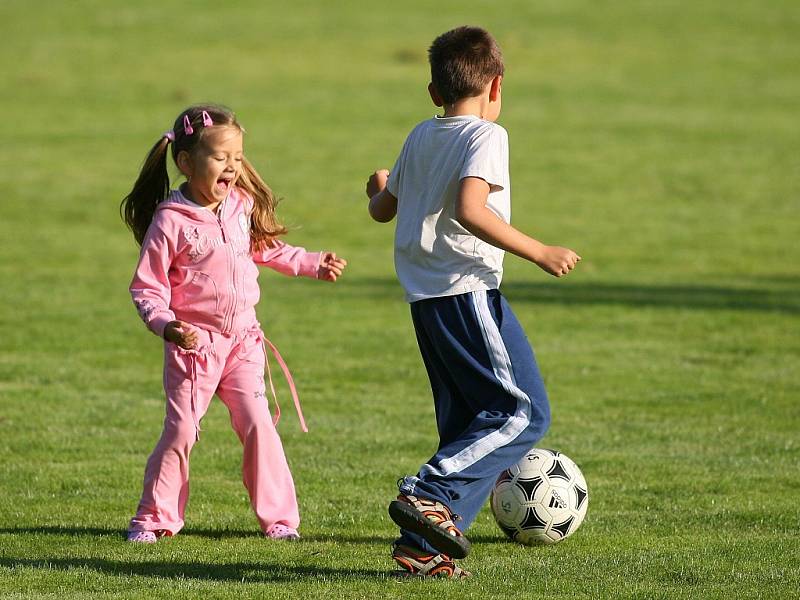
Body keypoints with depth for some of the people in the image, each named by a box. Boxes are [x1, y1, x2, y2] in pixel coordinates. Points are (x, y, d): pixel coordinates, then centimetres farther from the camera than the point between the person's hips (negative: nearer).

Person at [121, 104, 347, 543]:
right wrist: (166, 326, -26)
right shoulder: (170, 223, -13)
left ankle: (278, 517, 4)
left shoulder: (242, 207, 3)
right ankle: (155, 518, 10)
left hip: (242, 342, 4)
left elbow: (267, 248, 23)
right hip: (194, 342, -4)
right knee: (181, 430, -3)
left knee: (258, 425, -2)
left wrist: (314, 265, 17)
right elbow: (146, 288, -10)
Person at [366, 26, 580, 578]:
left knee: (466, 424, 12)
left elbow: (383, 209, 26)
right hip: (469, 289, -8)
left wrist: (380, 187, 49)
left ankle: (424, 548, 5)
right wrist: (539, 252, -20)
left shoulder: (421, 137, 14)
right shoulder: (487, 135, -8)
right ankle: (429, 495, -19)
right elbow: (470, 211, -23)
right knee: (526, 412, -7)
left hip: (425, 298, 9)